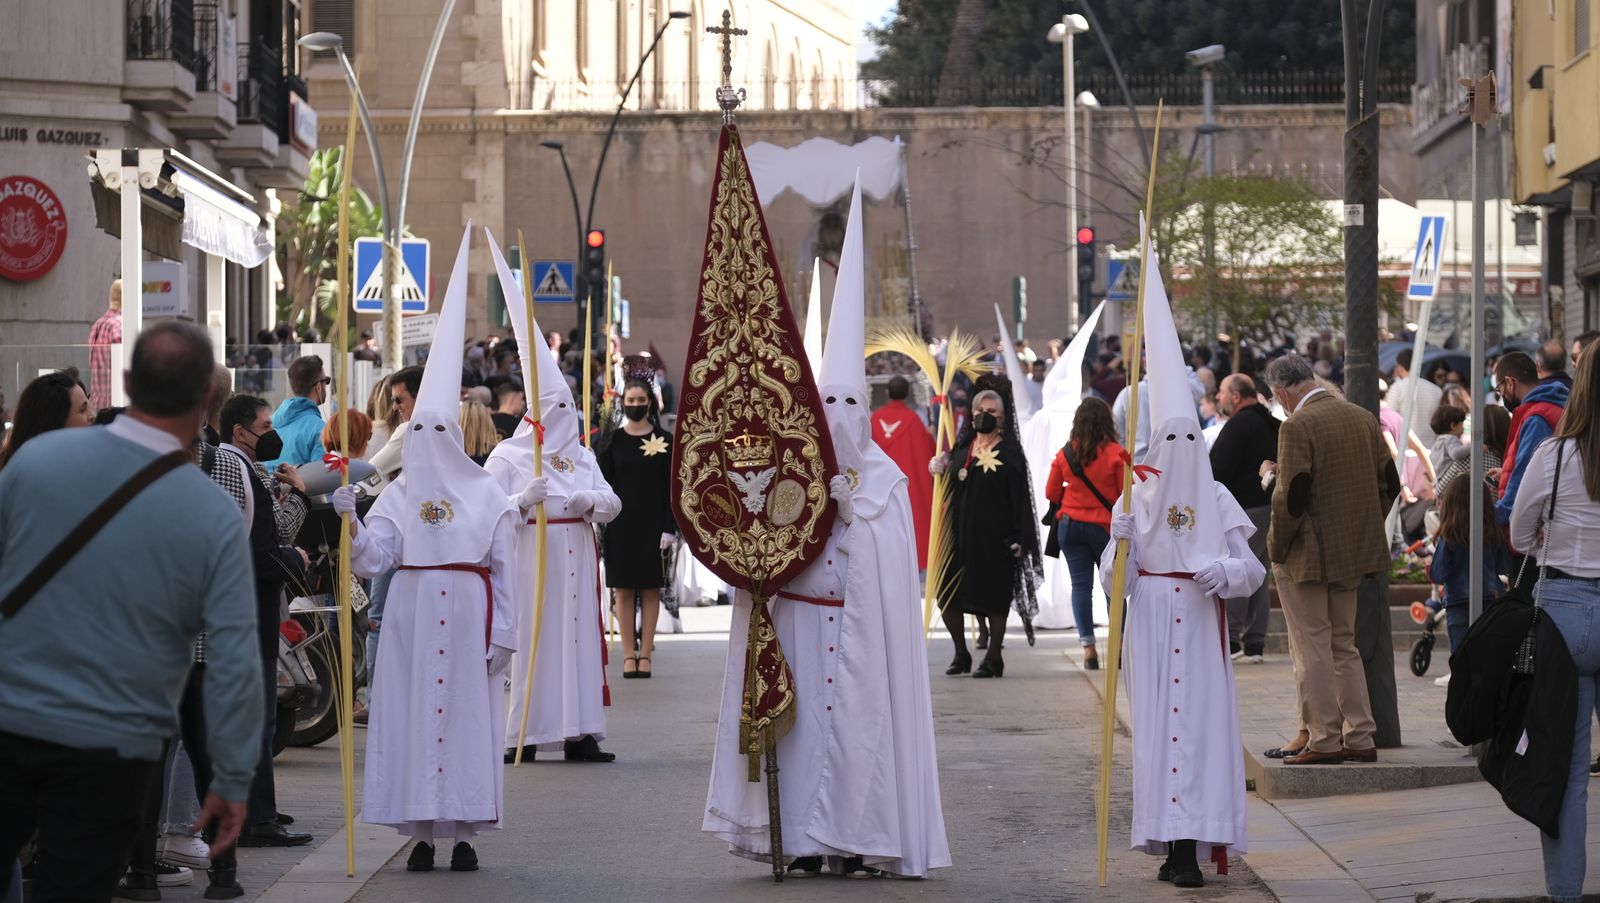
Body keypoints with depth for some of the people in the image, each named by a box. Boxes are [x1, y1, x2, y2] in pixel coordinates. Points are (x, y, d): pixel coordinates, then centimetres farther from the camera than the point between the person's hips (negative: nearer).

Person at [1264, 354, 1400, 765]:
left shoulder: (1297, 426, -18)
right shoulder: (1363, 418, 6)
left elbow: (1291, 496, -22)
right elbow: (1389, 484, 11)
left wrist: (1276, 546, -9)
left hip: (1307, 556, -7)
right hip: (1352, 553, 7)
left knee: (1311, 649, 1)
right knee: (1344, 646, 16)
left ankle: (1323, 739, 2)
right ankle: (1360, 738, 16)